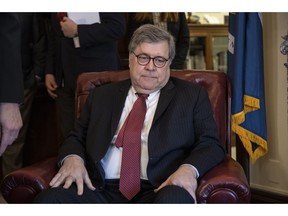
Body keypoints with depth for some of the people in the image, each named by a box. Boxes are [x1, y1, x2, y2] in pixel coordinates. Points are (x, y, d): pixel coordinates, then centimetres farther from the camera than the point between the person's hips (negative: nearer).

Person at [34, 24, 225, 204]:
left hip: (158, 191, -2)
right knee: (49, 199, -26)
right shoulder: (102, 96, 21)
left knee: (174, 200, -38)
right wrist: (73, 158, -4)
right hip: (103, 190, 2)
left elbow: (211, 144, 6)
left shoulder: (192, 95, 13)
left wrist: (189, 169, -17)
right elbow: (77, 138, 21)